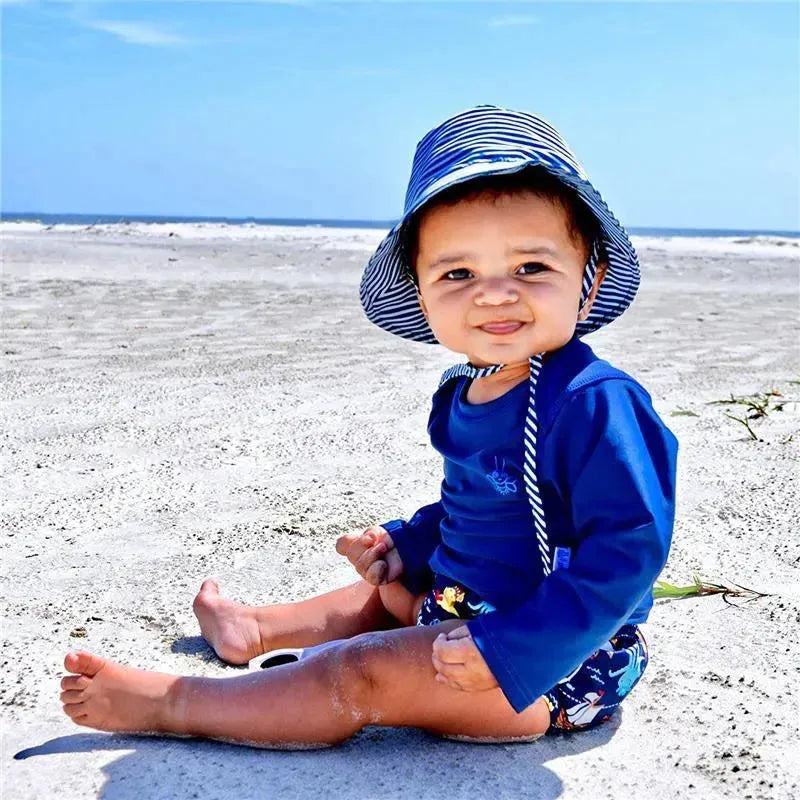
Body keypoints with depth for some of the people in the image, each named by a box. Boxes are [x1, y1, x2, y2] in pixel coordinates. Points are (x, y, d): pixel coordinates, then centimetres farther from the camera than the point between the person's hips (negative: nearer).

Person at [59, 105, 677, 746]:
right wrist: (406, 543, 10)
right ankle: (257, 629, 51)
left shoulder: (596, 405, -27)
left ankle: (172, 705, -2)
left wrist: (506, 651, -32)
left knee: (362, 673, -17)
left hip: (559, 664, -9)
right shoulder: (462, 396, 3)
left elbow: (628, 551, -30)